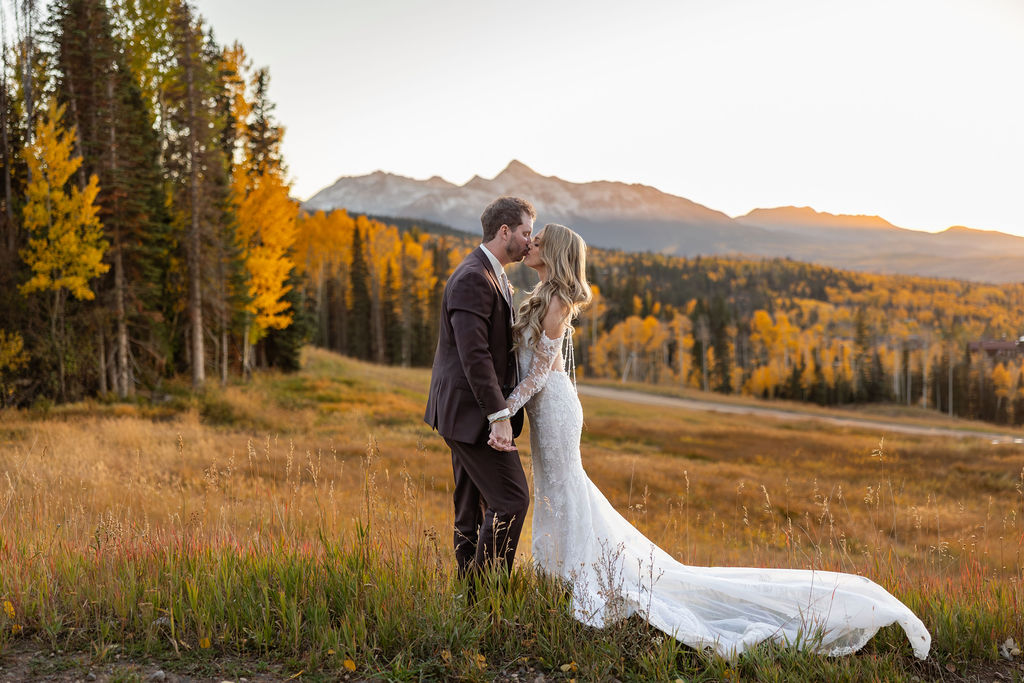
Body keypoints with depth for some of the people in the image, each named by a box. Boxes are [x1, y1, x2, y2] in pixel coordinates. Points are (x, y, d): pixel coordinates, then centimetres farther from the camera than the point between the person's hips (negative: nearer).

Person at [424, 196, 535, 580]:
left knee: (474, 506, 13)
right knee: (511, 499, -8)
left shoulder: (494, 276, 16)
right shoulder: (472, 278, -17)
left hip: (472, 412, 10)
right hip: (471, 411, -10)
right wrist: (499, 415, -24)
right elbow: (473, 354, -24)